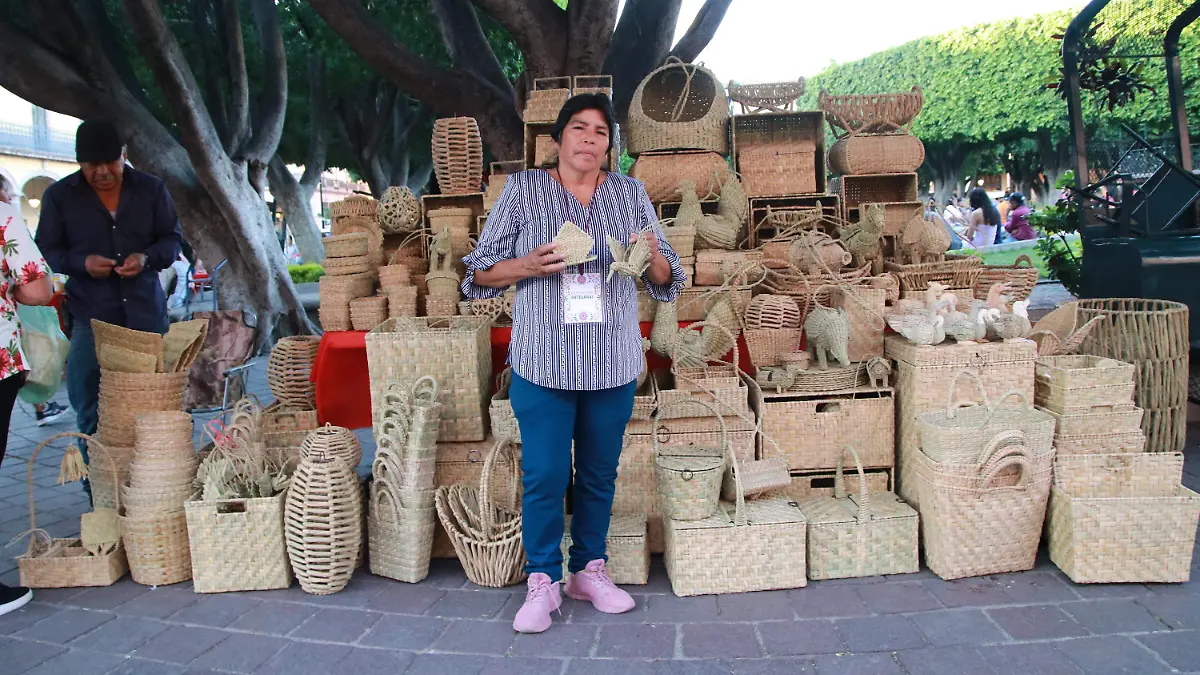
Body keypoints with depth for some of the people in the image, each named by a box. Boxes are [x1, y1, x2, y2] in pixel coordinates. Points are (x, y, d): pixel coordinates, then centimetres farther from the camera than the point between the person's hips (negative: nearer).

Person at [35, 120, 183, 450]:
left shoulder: (151, 189, 3)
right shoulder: (58, 196, 0)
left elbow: (172, 238, 8)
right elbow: (46, 251, 4)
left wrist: (147, 258, -13)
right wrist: (82, 262, -17)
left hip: (145, 311, 1)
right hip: (89, 316, -1)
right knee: (90, 407, 4)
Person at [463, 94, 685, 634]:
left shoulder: (631, 193, 8)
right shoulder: (522, 189, 2)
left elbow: (666, 280, 10)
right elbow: (481, 271, 1)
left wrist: (652, 256, -13)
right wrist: (530, 266, -18)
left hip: (613, 366, 3)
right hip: (543, 365, -2)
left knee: (599, 473, 12)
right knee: (544, 476, 0)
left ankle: (589, 570, 29)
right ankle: (543, 581, 17)